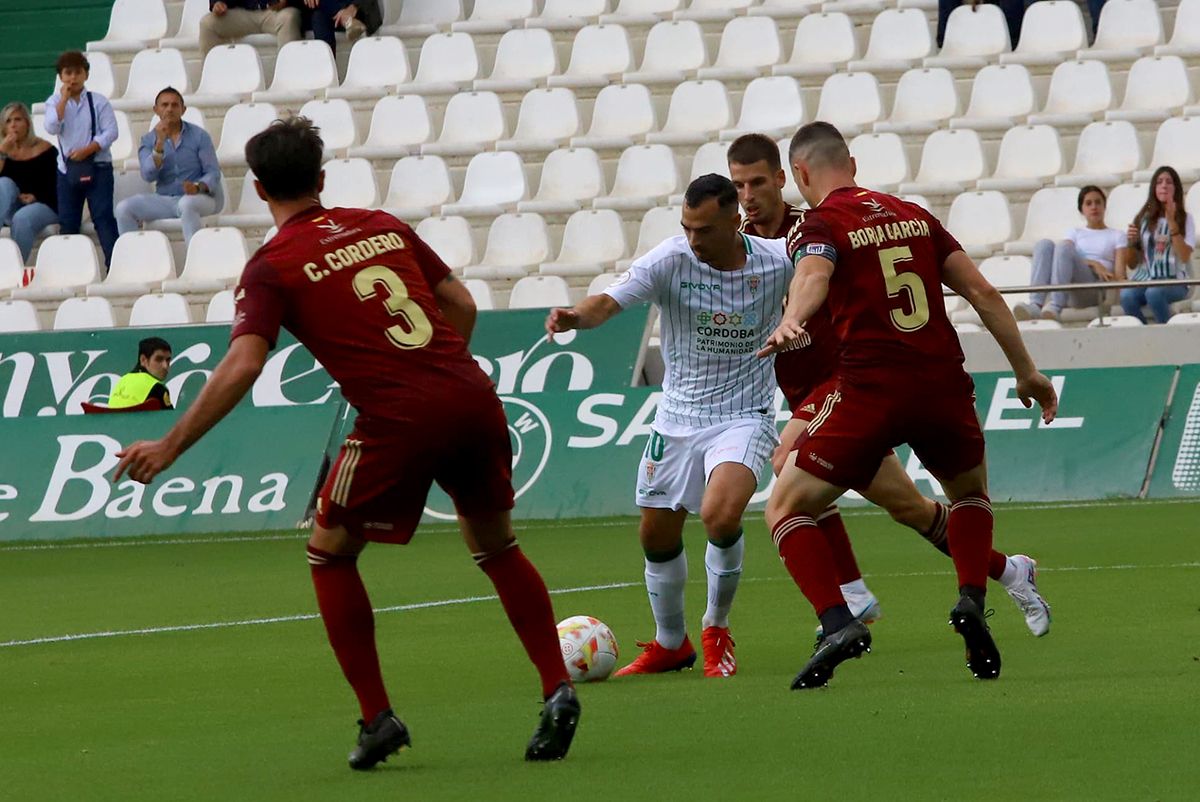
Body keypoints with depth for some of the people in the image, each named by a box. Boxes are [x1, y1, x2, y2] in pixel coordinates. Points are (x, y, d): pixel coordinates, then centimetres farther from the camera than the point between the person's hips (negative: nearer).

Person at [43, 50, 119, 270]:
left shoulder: (98, 101, 0)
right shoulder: (55, 102, 5)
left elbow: (111, 132, -6)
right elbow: (52, 128, -11)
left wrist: (87, 150, -16)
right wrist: (64, 99, -12)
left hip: (97, 167, -2)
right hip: (67, 169, 2)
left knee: (103, 217, -8)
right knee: (67, 222, 4)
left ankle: (115, 265, -11)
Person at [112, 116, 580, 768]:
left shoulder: (272, 267, 2)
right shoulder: (383, 226, 17)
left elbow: (241, 368, -10)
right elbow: (461, 304, 19)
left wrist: (168, 448, -6)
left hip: (399, 420, -5)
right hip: (472, 396, 5)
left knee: (330, 554, 14)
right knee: (495, 545, 24)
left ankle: (377, 717, 8)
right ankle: (558, 690, 14)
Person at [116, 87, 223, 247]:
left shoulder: (199, 136, -1)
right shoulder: (149, 140, 6)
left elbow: (213, 173, -5)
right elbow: (148, 175, -9)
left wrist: (198, 187, -27)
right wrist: (159, 143, -19)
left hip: (199, 197, -3)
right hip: (164, 200, 3)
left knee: (186, 204, -39)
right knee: (124, 208, -16)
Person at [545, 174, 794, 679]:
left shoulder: (777, 263, -11)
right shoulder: (671, 260, -14)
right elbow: (610, 301, -26)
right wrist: (577, 316, -47)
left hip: (743, 416, -2)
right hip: (678, 417, 2)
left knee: (720, 514, -26)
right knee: (657, 537, 7)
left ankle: (716, 630, -1)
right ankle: (670, 643, 33)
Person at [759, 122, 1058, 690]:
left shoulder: (819, 224, 3)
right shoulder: (914, 216, 19)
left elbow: (814, 276, -22)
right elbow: (982, 291, 16)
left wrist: (789, 323, -42)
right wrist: (1027, 371, 21)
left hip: (872, 390, -5)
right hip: (944, 384, 5)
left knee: (785, 509, 8)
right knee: (970, 492, 33)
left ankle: (837, 622, -13)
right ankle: (971, 602, 8)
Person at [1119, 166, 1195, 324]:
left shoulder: (1185, 219, 7)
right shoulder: (1143, 219, 13)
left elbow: (1185, 256, -9)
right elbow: (1132, 264, 15)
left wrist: (1172, 222, -12)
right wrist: (1131, 243, -5)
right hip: (1144, 280, 2)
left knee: (1154, 293, -38)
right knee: (1127, 296, -34)